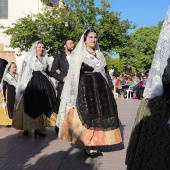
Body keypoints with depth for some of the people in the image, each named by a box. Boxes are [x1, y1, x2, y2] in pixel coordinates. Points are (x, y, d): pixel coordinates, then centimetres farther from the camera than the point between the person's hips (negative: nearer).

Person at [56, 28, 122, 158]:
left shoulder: (99, 55, 18)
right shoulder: (79, 55, 3)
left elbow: (105, 73, 19)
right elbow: (74, 74, -2)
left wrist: (109, 87, 14)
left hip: (100, 87, 5)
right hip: (85, 87, -5)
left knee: (99, 113, 1)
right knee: (86, 115, -8)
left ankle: (94, 144, 8)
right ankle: (88, 146, -3)